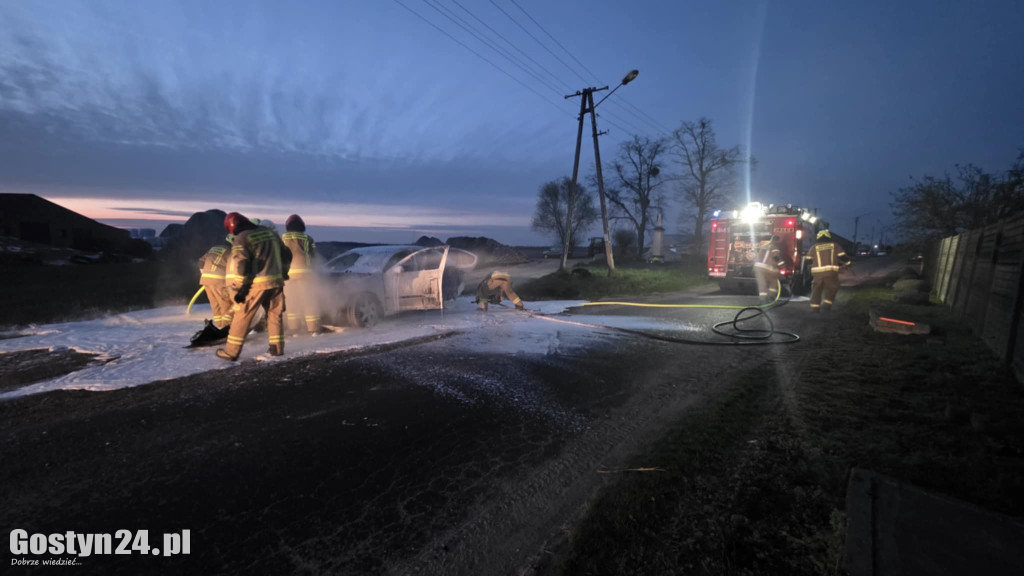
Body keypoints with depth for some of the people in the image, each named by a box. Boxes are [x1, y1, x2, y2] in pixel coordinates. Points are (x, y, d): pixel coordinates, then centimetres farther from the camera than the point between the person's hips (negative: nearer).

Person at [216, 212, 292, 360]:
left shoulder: (242, 238, -8)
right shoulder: (270, 233, 10)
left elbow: (241, 264, -17)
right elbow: (286, 255, 16)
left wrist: (240, 288, -12)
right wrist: (282, 273, 28)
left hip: (257, 284, -5)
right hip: (276, 282, 5)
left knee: (242, 316, 6)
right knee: (275, 314, 16)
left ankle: (231, 351, 11)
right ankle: (277, 348, 19)